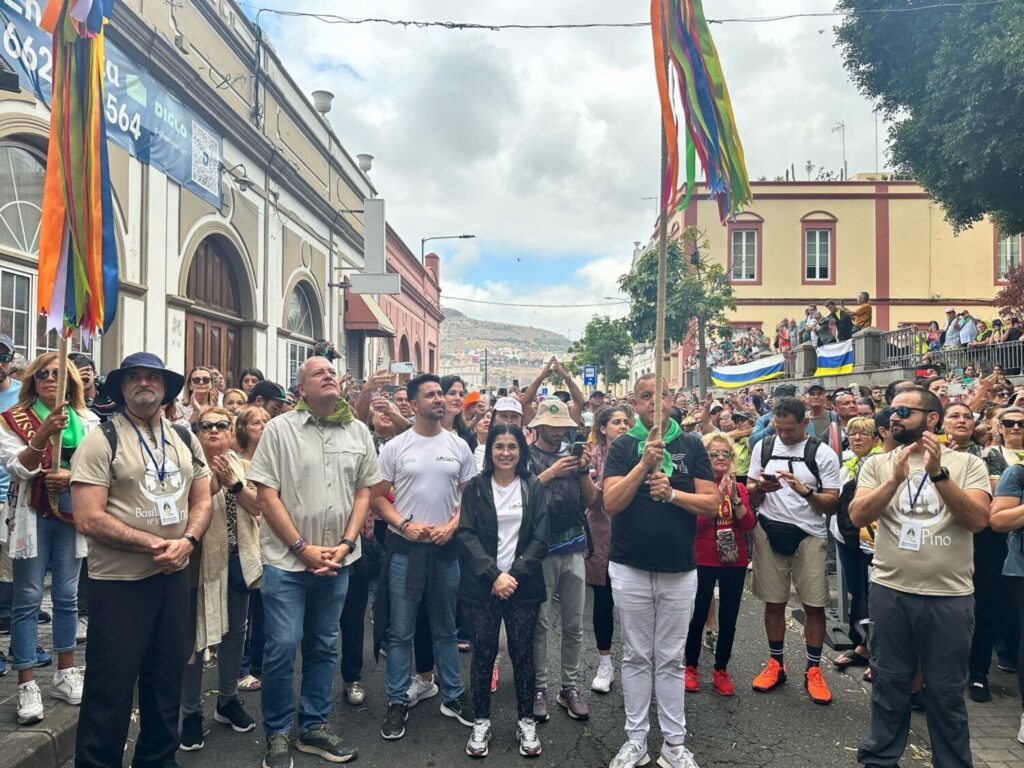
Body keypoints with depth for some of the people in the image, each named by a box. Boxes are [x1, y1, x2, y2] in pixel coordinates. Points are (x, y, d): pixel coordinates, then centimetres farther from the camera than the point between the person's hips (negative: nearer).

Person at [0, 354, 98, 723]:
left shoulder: (87, 421, 4)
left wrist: (71, 476, -16)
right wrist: (45, 433, -28)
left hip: (71, 514, 3)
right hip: (33, 516, -2)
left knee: (67, 596, 11)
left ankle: (66, 674, 24)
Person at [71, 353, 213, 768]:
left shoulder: (185, 440, 8)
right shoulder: (101, 441, -9)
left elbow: (202, 500, 9)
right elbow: (88, 518, -17)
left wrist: (187, 541, -11)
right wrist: (154, 544, -19)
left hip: (174, 577, 5)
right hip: (118, 582, -5)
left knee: (167, 682, 17)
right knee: (110, 691, 4)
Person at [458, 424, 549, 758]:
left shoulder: (534, 488, 4)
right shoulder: (475, 488, 3)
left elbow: (541, 538, -1)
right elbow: (467, 536, -5)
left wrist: (515, 574, -12)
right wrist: (493, 575, -15)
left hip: (523, 586, 0)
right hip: (482, 586, 0)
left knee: (522, 653, 5)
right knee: (483, 653, 6)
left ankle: (526, 721, 22)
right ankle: (481, 721, 22)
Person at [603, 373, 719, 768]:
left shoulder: (692, 445, 3)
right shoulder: (623, 447, -1)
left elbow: (711, 503, -1)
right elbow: (611, 503, -12)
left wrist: (671, 492, -16)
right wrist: (644, 463, -21)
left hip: (680, 570, 1)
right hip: (630, 568, -1)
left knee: (671, 659, 11)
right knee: (637, 657, 10)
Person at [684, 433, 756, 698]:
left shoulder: (739, 487, 7)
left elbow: (749, 524, -3)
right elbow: (696, 522, -17)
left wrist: (735, 498, -16)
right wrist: (718, 495, -23)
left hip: (734, 560, 4)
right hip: (703, 561, -3)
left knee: (728, 618, 9)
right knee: (698, 616, 5)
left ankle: (721, 670, 23)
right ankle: (691, 667, 22)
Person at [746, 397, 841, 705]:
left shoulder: (823, 454, -3)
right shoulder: (763, 447, 5)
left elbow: (831, 503, -5)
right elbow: (749, 492, 8)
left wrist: (805, 491, -22)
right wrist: (760, 488, -14)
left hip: (808, 534, -2)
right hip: (770, 530, 2)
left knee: (814, 604, 2)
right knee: (774, 601, 9)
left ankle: (813, 670, 17)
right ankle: (776, 664, 23)